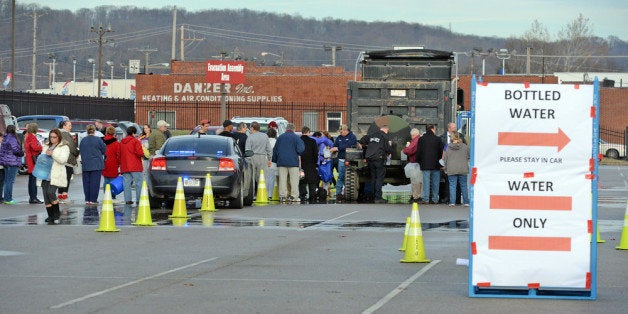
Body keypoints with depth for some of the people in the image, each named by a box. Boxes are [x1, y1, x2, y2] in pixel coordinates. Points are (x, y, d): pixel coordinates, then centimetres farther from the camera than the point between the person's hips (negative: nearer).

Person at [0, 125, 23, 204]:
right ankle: (8, 199, -3)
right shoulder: (12, 139, -15)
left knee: (7, 180, 14)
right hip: (12, 162, -9)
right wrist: (22, 153, -2)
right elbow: (15, 150, -20)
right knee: (10, 181, -5)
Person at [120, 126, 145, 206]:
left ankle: (128, 199, 2)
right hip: (135, 166, -6)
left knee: (127, 183, 5)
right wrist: (142, 154, 6)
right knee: (139, 183, -2)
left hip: (124, 167, 6)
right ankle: (139, 199, -7)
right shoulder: (135, 141, -7)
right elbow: (140, 153, -15)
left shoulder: (121, 142, 13)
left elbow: (119, 155, 14)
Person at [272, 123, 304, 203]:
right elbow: (300, 149, -10)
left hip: (281, 162, 3)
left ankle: (282, 196, 2)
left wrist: (275, 160, 24)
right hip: (293, 162, -3)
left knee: (282, 179, 4)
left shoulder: (280, 137, 10)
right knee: (294, 179, 0)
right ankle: (294, 196, -5)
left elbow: (275, 150, 14)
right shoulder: (296, 137, -3)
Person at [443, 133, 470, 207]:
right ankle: (466, 202, 11)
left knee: (452, 186, 3)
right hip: (463, 170, 1)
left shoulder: (448, 148, -1)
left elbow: (445, 159, 4)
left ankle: (452, 202, -2)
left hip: (451, 170, -1)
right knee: (463, 185, 9)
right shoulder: (464, 147, 0)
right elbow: (468, 157, 10)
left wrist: (446, 169, 12)